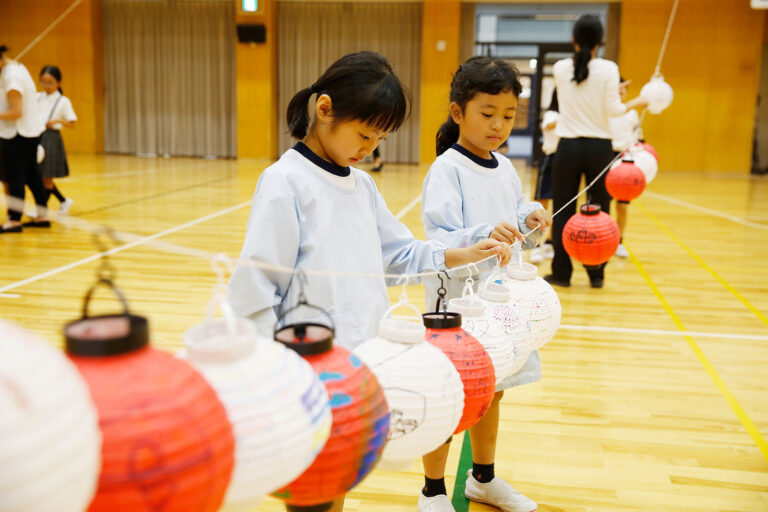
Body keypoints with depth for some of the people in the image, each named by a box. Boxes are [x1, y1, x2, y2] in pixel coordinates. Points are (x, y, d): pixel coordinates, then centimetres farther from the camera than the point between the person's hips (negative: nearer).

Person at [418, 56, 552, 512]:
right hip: (456, 302, -7)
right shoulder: (446, 170, -14)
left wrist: (532, 224, -5)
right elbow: (439, 243, -22)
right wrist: (484, 235, -37)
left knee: (492, 393, 20)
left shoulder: (505, 169, 8)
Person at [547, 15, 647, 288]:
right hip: (599, 147, -1)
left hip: (568, 147, 1)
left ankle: (561, 273, 10)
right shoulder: (608, 69, -6)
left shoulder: (560, 68, 2)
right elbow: (613, 109, -7)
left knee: (563, 212, 7)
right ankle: (596, 274, 14)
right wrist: (635, 103, 10)